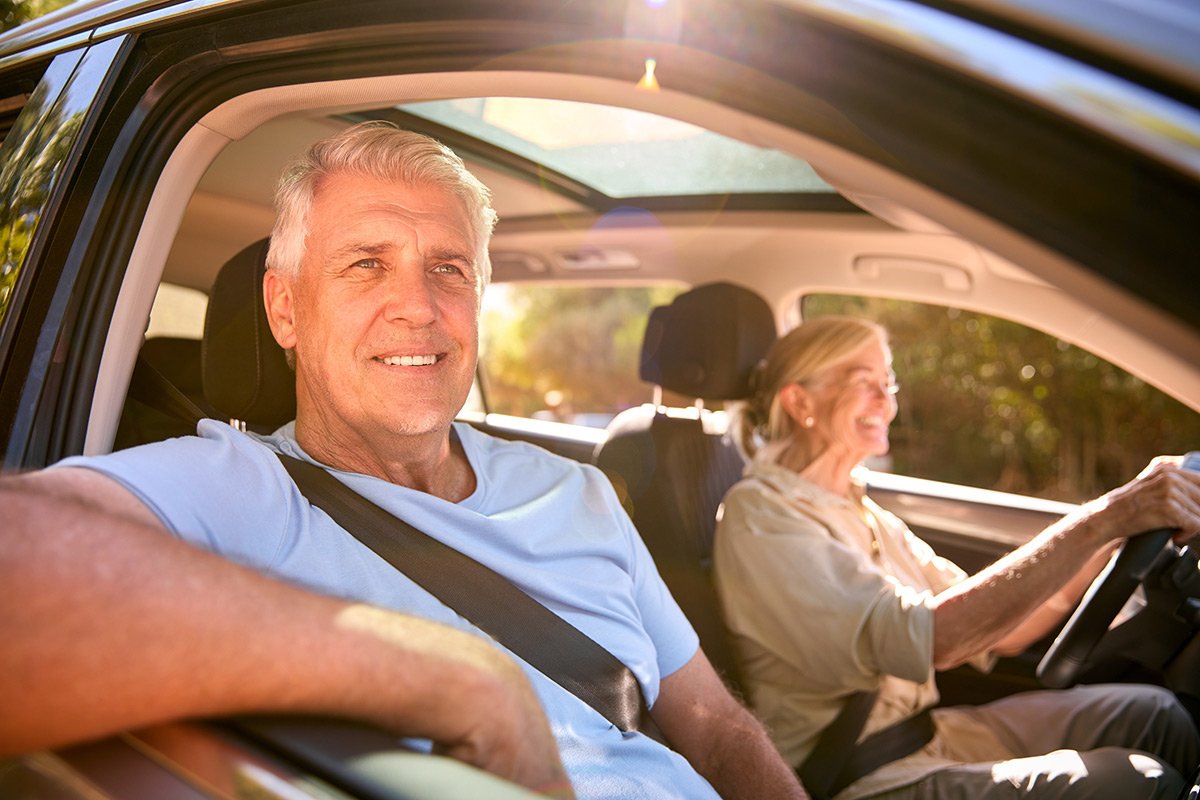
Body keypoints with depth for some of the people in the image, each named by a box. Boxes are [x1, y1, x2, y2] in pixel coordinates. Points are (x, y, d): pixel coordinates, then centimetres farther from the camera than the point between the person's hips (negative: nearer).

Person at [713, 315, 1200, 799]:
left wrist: (1113, 539, -1)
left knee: (1149, 714, -2)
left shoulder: (867, 517, 14)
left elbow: (994, 632, 9)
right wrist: (1104, 519, -26)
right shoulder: (758, 514, -15)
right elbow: (918, 637, -27)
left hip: (919, 734, 8)